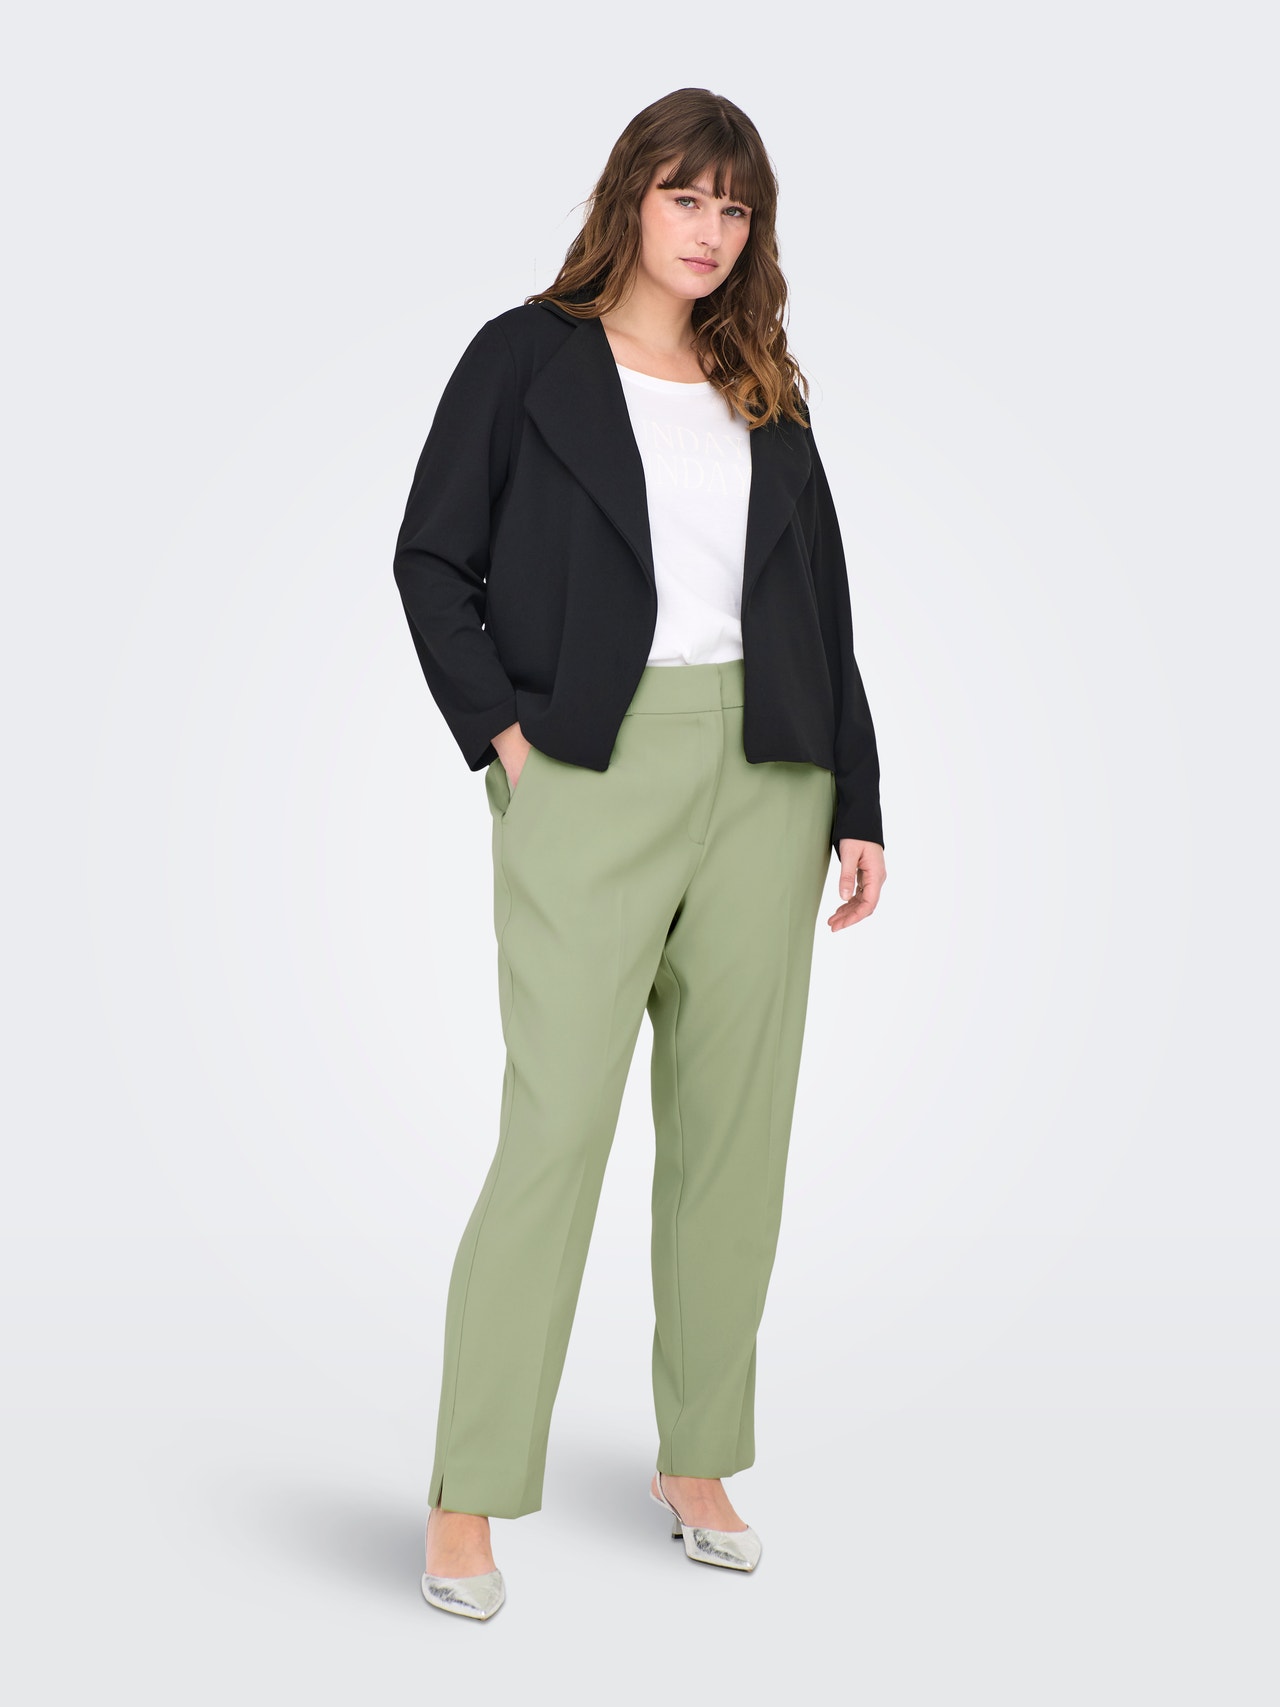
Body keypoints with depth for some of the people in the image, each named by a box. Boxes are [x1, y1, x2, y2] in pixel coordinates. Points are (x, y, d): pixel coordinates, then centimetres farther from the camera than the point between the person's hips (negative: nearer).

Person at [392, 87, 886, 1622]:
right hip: (593, 772, -4)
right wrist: (501, 733, -8)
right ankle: (466, 1498, -2)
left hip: (765, 775, 5)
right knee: (558, 1122, -10)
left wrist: (859, 803, 10)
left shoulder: (766, 393, 16)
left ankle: (697, 1461, 19)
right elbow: (432, 559, 3)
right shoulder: (526, 358, 5)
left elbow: (823, 604, 16)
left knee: (735, 1123, 7)